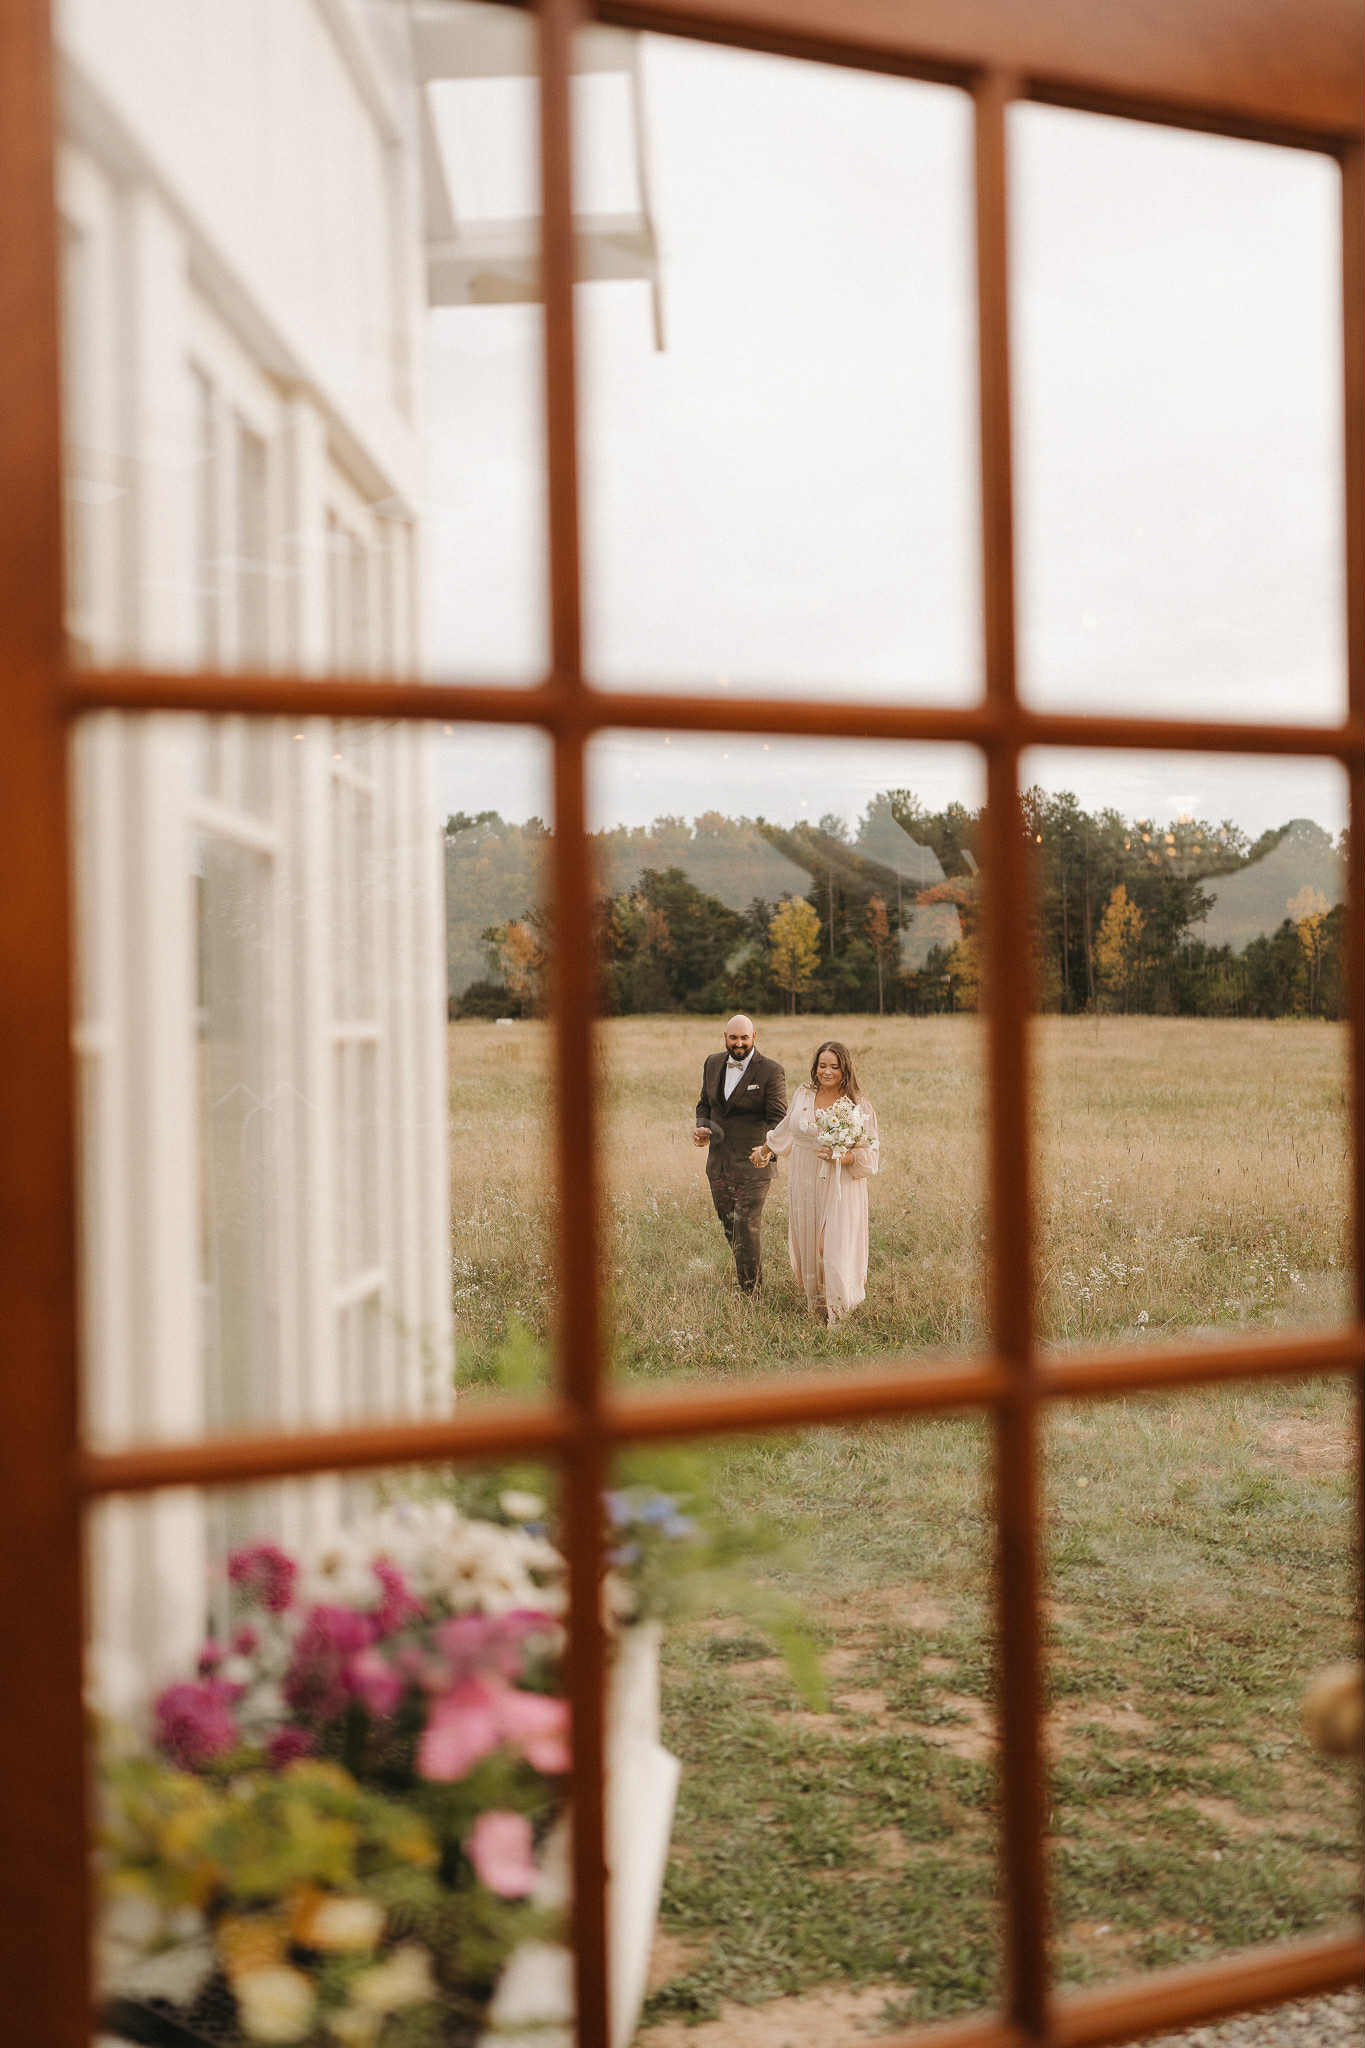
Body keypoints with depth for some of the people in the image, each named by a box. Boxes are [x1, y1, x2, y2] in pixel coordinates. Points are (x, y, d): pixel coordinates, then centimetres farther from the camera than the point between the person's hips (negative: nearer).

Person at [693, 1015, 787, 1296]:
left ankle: (752, 1293, 7)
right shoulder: (713, 1064, 6)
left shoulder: (771, 1072, -12)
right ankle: (745, 1276, 35)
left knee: (747, 1226, -5)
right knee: (729, 1226, 15)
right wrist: (702, 1128, -3)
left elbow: (778, 1119, -15)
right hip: (718, 1162, 6)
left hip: (752, 1162, -5)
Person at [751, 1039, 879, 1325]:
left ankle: (838, 1318, 2)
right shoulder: (803, 1094, 5)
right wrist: (765, 1150, 37)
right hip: (806, 1187, 4)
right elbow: (787, 1128, 24)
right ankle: (818, 1311, 24)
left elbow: (871, 1152, -5)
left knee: (837, 1252, -9)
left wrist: (842, 1157, -23)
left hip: (842, 1189, -4)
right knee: (810, 1250, 8)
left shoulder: (859, 1105, -7)